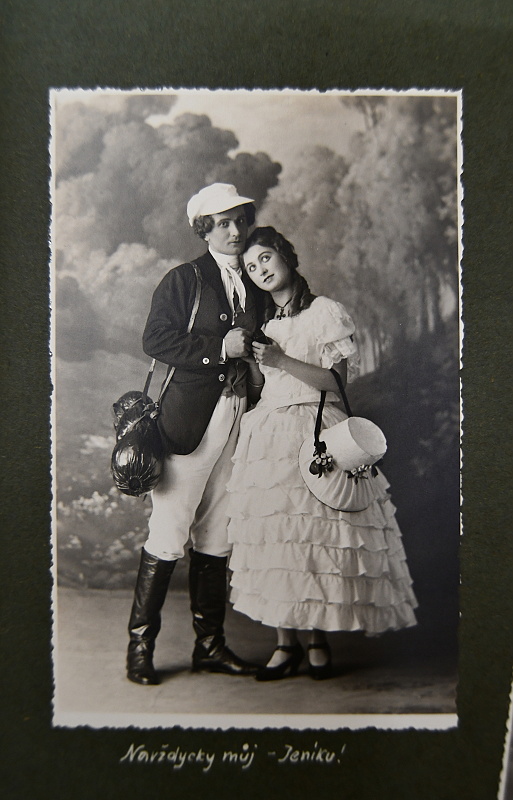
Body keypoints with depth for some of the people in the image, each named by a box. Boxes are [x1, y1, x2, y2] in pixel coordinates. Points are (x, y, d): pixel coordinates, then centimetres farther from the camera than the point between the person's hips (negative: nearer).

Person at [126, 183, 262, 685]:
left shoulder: (253, 286, 19)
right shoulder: (183, 280, 3)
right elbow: (155, 340, -8)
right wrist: (220, 349, -13)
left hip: (238, 418, 5)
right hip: (191, 418, -5)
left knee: (216, 538, 10)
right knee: (169, 534, -3)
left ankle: (210, 644, 22)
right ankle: (140, 644, 14)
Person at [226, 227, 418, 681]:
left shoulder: (326, 312, 1)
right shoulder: (264, 323, 18)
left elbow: (338, 380, -7)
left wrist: (281, 360, -15)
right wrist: (248, 359, 1)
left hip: (315, 432, -4)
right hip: (268, 435, 5)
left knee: (316, 535, -4)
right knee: (273, 538, 1)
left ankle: (319, 640, 15)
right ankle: (287, 643, 13)